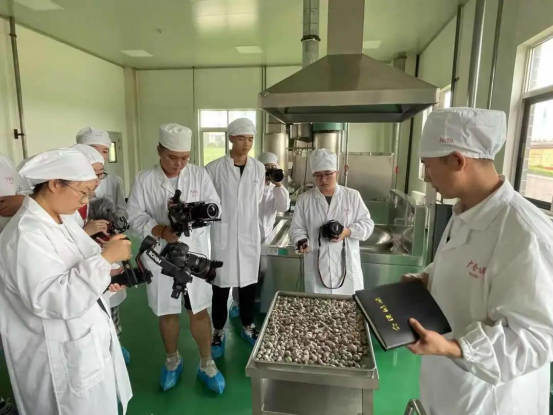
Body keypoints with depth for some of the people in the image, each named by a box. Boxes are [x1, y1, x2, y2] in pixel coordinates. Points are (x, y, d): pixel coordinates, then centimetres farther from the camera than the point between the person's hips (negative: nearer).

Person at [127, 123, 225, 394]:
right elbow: (135, 218, -8)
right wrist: (161, 231, -25)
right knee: (167, 312, 16)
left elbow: (215, 207, -5)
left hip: (195, 253, 0)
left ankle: (206, 364, 30)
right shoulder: (143, 180, -5)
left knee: (199, 310, 10)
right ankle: (172, 361, 41)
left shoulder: (199, 174, -2)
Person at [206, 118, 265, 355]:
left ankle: (247, 326, 35)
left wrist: (247, 219, 12)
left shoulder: (259, 168, 2)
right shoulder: (214, 168, -8)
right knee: (221, 286, 9)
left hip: (249, 236, 3)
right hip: (222, 235, -2)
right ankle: (218, 332, 29)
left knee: (249, 283, 14)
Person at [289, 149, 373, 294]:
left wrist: (348, 231, -15)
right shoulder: (304, 199, 3)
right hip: (317, 267, 0)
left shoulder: (352, 196, 2)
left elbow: (367, 224, 3)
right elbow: (297, 228, 5)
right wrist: (302, 241, -16)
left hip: (347, 267, 0)